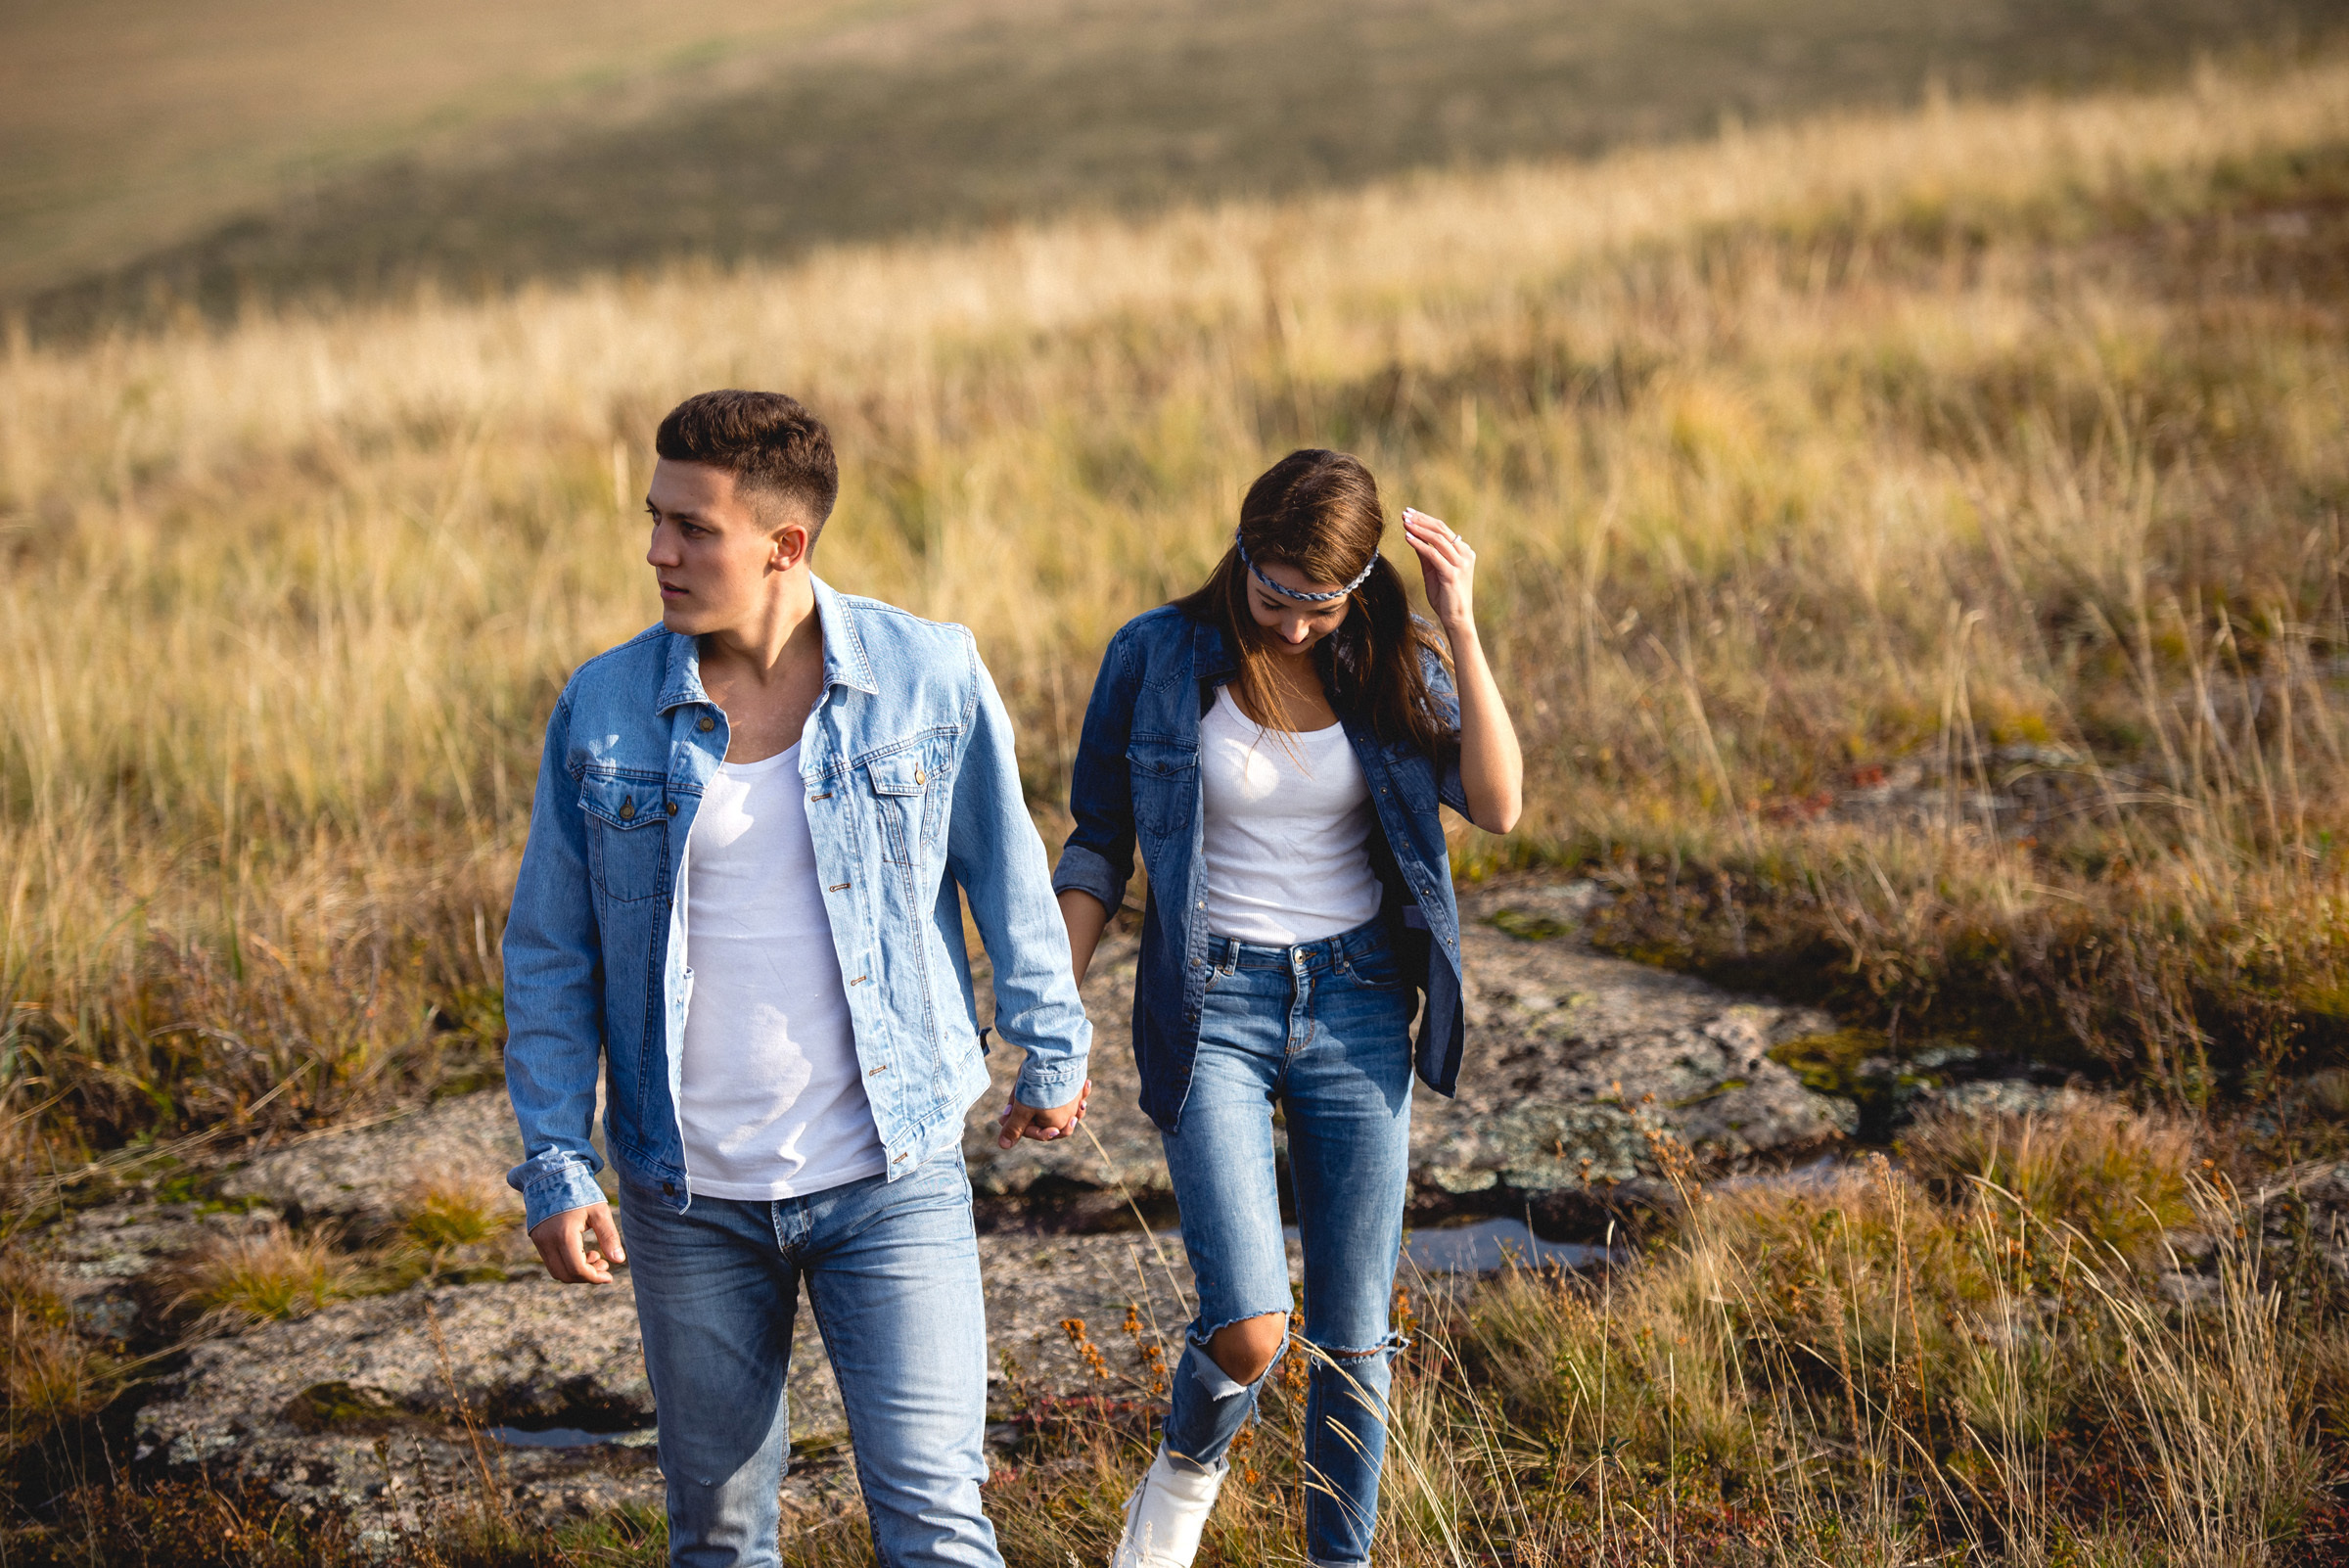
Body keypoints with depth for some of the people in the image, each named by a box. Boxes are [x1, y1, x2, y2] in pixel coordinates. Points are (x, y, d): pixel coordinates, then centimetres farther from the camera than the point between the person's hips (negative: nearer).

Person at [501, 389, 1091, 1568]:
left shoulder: (930, 678, -8)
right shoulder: (602, 711, -4)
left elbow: (1006, 876, 7)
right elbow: (550, 953, 3)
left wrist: (1052, 1053, 16)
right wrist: (555, 1167, -2)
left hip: (892, 1179, -2)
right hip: (689, 1198, 2)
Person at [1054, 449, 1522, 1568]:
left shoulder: (1389, 669, 0)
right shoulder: (1158, 659, -5)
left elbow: (1498, 807, -14)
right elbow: (1098, 849, 3)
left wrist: (1460, 629, -18)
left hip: (1358, 1009, 3)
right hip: (1211, 1008, -3)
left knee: (1354, 1338, 6)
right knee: (1248, 1331, -15)